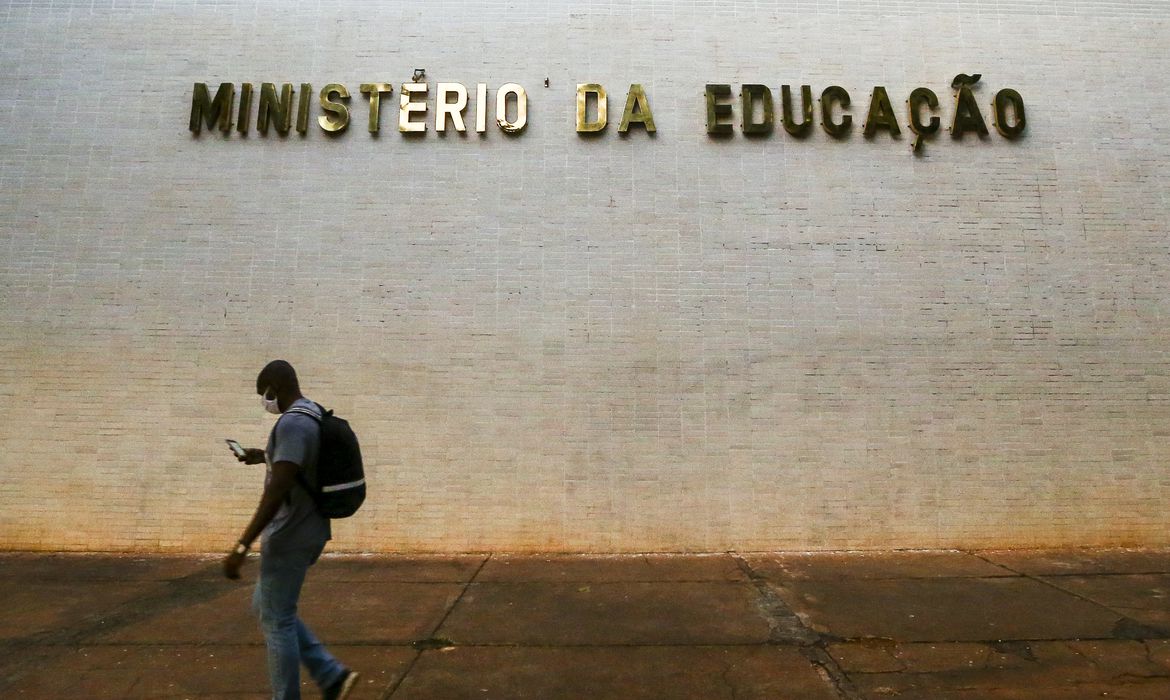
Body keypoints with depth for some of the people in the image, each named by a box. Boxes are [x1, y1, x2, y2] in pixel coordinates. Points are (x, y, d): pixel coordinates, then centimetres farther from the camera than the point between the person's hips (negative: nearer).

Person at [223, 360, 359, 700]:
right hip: (305, 532, 10)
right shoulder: (312, 415, 10)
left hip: (289, 538, -10)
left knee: (276, 621, 5)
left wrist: (242, 545, -28)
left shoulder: (292, 423, -22)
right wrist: (264, 456, 34)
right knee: (268, 608, 21)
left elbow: (278, 490, -30)